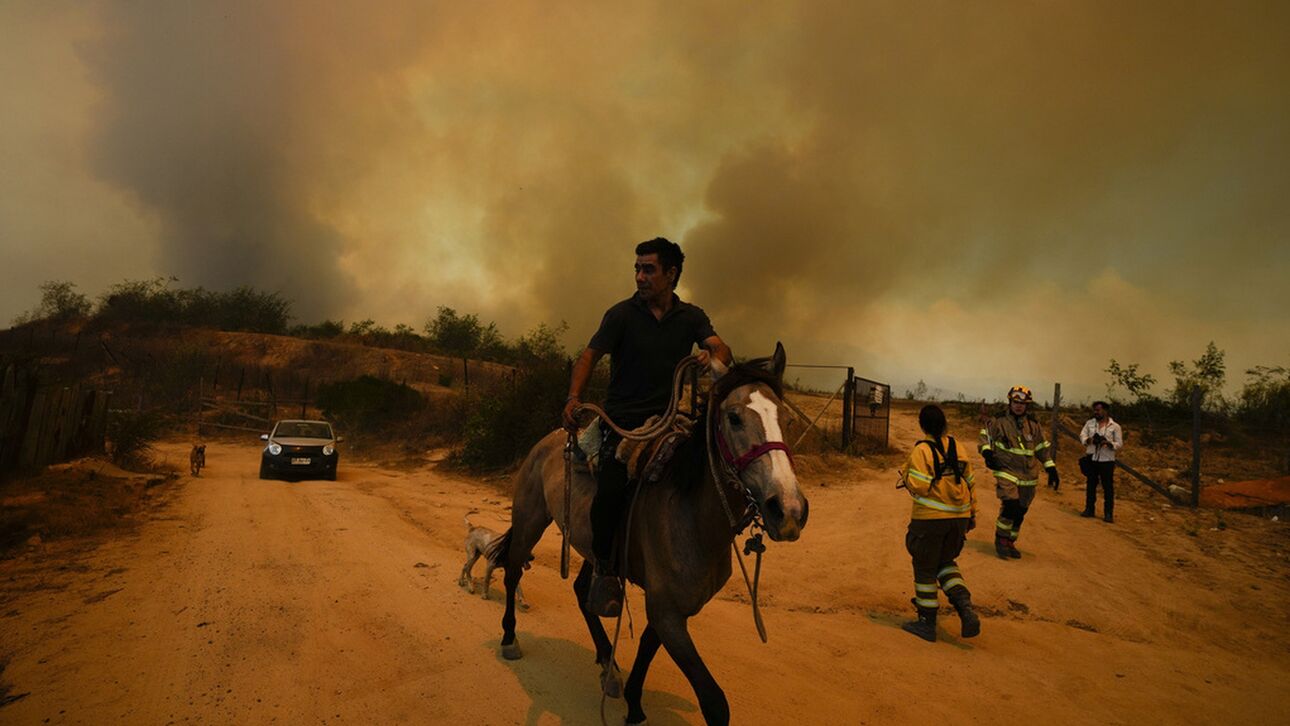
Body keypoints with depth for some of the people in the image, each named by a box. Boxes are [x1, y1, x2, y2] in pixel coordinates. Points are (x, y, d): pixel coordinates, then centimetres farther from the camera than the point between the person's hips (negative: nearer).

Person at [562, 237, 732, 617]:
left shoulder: (692, 317, 9)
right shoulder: (622, 314, 1)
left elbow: (722, 349, -5)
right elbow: (589, 356, -2)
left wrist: (712, 358, -30)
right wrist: (574, 397, -19)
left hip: (667, 418, 3)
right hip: (623, 419, -3)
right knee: (611, 489, -25)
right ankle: (603, 565, 0)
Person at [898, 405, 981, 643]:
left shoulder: (922, 450, -13)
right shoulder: (957, 447, 5)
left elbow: (919, 487, -20)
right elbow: (970, 482, 11)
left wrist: (905, 475, 0)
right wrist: (972, 513, 21)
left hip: (930, 518, -6)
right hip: (958, 517, 6)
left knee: (925, 569, 8)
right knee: (946, 563, 23)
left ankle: (927, 623, 16)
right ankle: (966, 609, 5)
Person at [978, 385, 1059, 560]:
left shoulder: (1033, 424, 6)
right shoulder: (999, 420, -4)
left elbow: (1043, 447, 14)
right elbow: (986, 434, 5)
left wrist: (1051, 469, 10)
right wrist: (987, 452, -12)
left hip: (1027, 475, 4)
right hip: (1006, 471, -4)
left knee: (1020, 511, 9)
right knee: (1010, 506, -20)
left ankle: (1010, 542, 27)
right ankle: (1001, 539, -1)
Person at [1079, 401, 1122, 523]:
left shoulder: (1115, 426, 0)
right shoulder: (1089, 423, 7)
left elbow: (1119, 444, -2)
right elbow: (1082, 436, 0)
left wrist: (1109, 443, -21)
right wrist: (1089, 440, -22)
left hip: (1107, 460, -3)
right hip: (1092, 459, 3)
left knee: (1108, 487, 0)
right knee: (1090, 485, 10)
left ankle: (1108, 513, 6)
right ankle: (1089, 509, 20)